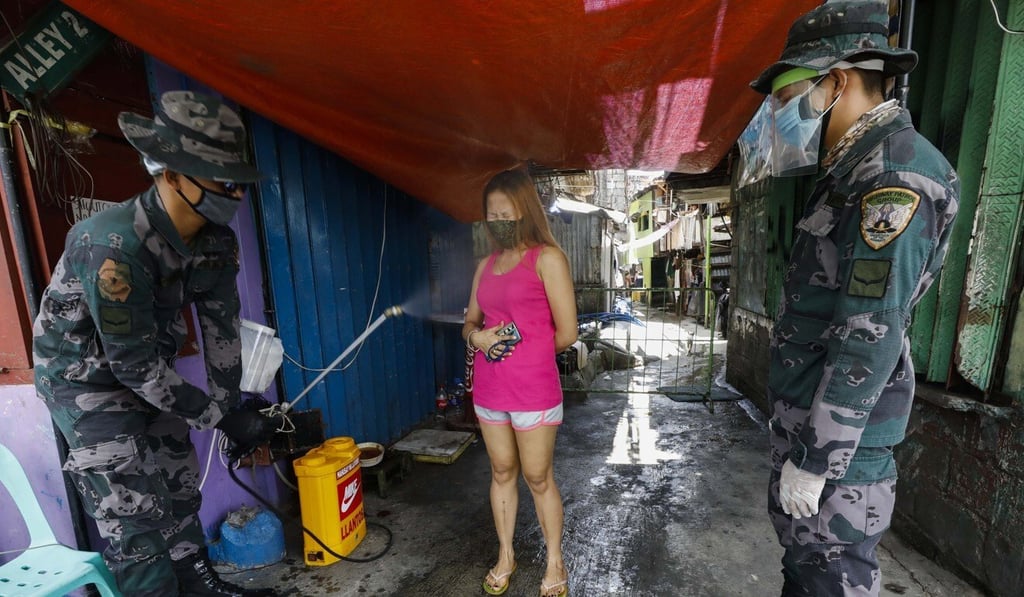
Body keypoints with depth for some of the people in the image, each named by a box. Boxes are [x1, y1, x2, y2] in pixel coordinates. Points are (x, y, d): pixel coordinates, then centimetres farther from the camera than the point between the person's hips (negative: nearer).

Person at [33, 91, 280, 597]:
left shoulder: (216, 238, -13)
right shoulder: (115, 246, -33)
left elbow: (220, 325, -6)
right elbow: (136, 366, -27)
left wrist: (232, 407, -2)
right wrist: (222, 418, -20)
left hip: (145, 370, 7)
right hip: (87, 379, -6)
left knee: (181, 489, 17)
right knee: (136, 517, -3)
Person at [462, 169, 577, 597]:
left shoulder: (547, 258, -8)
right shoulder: (486, 265, 10)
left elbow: (566, 333, -11)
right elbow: (470, 322, 15)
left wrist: (525, 349, 0)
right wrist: (477, 337, -7)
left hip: (533, 389, -5)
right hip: (488, 388, 6)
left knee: (538, 478, 10)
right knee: (502, 473, 19)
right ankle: (505, 556, 40)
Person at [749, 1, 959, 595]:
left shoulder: (894, 174, -17)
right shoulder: (852, 173, 12)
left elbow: (870, 338, -23)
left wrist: (815, 458, -19)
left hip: (837, 431, -9)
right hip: (804, 414, 9)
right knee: (799, 545, 24)